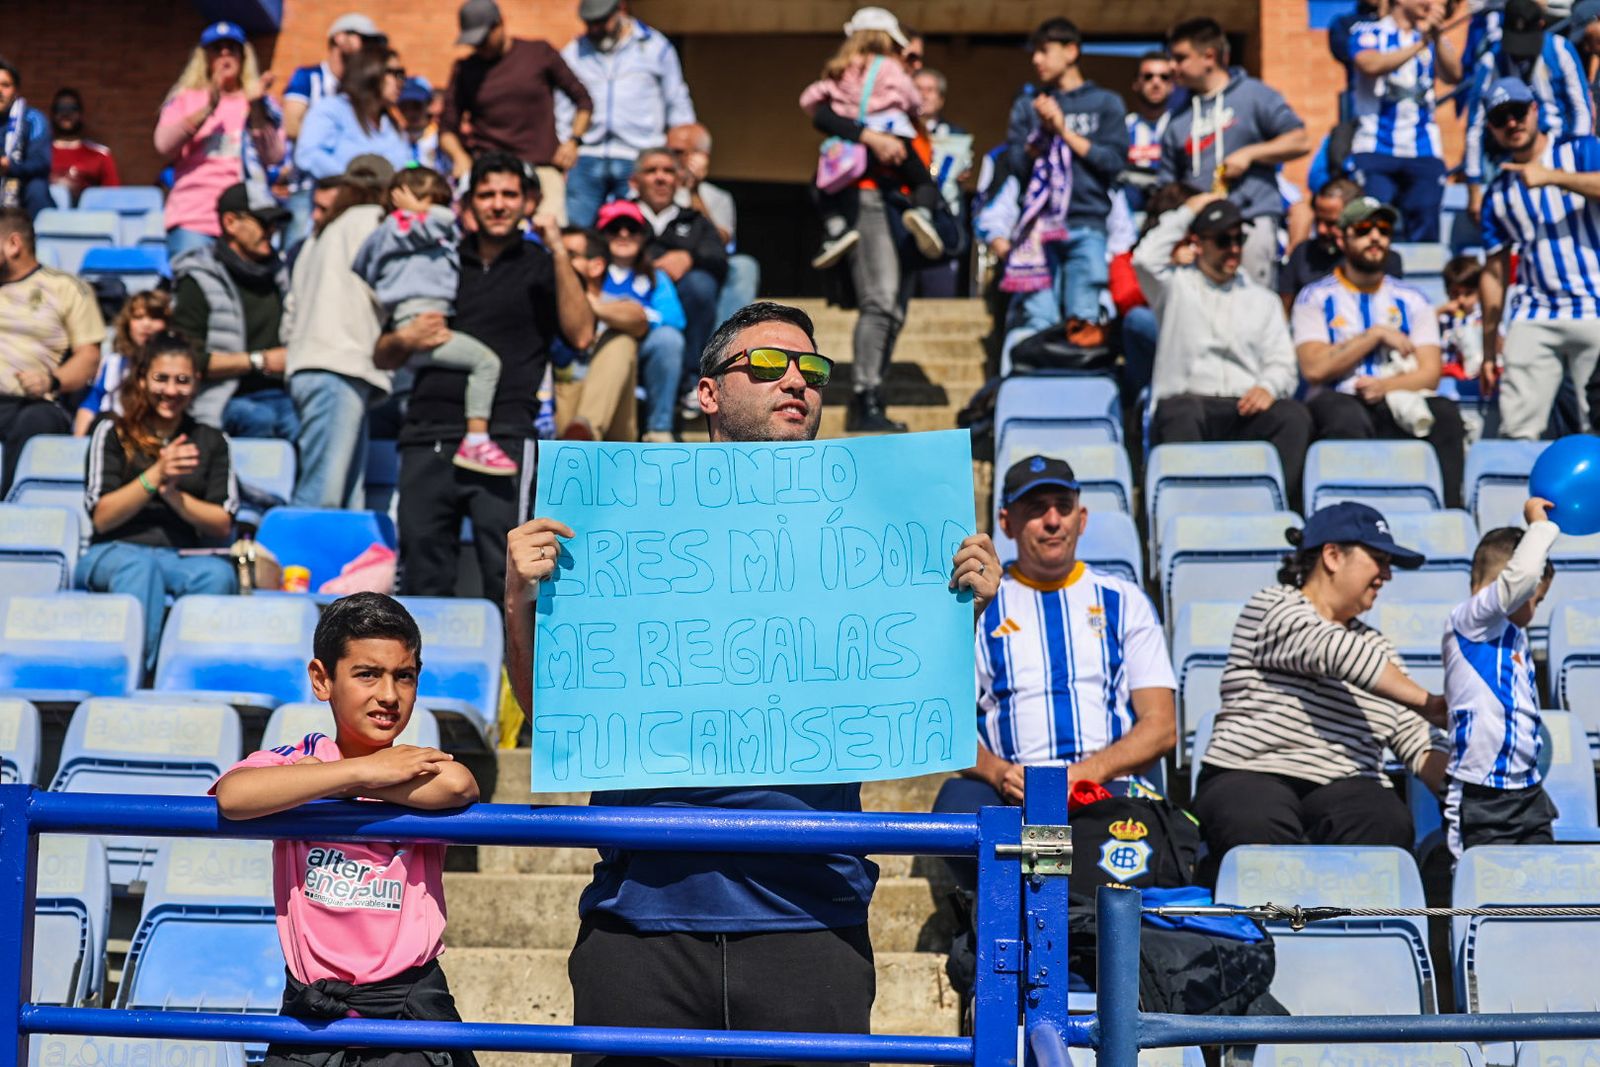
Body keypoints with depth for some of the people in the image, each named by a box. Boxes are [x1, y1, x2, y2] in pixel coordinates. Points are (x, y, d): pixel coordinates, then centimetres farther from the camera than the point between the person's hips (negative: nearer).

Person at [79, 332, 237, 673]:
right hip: (115, 551, -2)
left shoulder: (211, 441, 18)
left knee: (219, 574, -35)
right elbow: (101, 517, 2)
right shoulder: (112, 432, 12)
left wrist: (173, 494, -8)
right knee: (141, 567, -40)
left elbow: (223, 526, 9)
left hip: (185, 557, 2)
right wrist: (155, 476, -9)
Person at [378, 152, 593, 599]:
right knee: (423, 573, 3)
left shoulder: (540, 266, 12)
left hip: (502, 435, -4)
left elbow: (581, 335, -7)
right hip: (428, 436, 4)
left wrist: (559, 252, -10)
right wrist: (405, 340, 0)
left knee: (505, 570, -14)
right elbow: (384, 357, 23)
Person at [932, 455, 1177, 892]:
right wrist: (996, 772, -15)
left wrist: (1089, 772, -11)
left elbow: (1161, 727, 9)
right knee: (958, 803, -35)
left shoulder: (1124, 601, 18)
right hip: (1009, 791, 1)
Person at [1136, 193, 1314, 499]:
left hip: (1247, 408, 3)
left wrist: (1268, 387, -9)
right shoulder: (1177, 286, 17)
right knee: (1181, 414, -38)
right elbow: (1146, 259, -5)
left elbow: (1282, 363, 16)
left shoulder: (1263, 300, 26)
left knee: (1295, 416, -29)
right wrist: (1186, 213, 7)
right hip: (1188, 399, -3)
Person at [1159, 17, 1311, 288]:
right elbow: (1169, 186, 17)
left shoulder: (1254, 95, 4)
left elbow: (1301, 141, 0)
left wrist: (1249, 154, -9)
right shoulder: (1179, 116, 17)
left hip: (1251, 225, -4)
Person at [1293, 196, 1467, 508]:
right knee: (1347, 417, -38)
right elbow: (1314, 368, -5)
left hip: (1397, 404, 3)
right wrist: (1376, 335, -2)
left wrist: (1385, 386, -13)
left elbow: (1429, 373, 7)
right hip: (1338, 402, -3)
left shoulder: (1411, 300, 20)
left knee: (1446, 413, -29)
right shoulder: (1315, 297, 11)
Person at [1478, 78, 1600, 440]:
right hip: (1533, 320, 3)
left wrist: (1553, 177, -25)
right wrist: (1489, 346, 14)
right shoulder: (1497, 193, 15)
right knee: (1516, 432, -8)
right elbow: (1495, 271, 17)